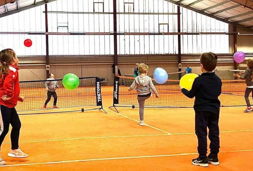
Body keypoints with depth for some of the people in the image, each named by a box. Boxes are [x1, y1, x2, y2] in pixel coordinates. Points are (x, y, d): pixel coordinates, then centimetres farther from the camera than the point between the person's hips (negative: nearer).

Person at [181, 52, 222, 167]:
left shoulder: (199, 80, -14)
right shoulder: (218, 80, 2)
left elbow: (191, 94, -6)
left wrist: (183, 90, 13)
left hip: (202, 110, -5)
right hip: (214, 109, 5)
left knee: (201, 133, 1)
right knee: (214, 133, 11)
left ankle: (202, 158, 3)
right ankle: (214, 157, 19)